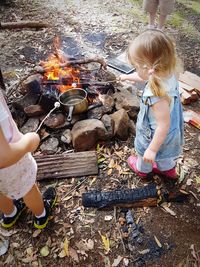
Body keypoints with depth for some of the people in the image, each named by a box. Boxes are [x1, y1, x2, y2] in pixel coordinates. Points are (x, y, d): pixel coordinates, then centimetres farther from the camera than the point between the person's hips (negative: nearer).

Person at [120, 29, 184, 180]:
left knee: (145, 152, 27)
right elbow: (143, 77, 2)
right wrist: (127, 77, 18)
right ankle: (168, 169, 62)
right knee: (163, 153, 35)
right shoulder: (167, 75, -18)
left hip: (155, 136, -6)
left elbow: (163, 126, -34)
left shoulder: (158, 96, -44)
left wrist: (152, 149, -23)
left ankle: (142, 169, 58)